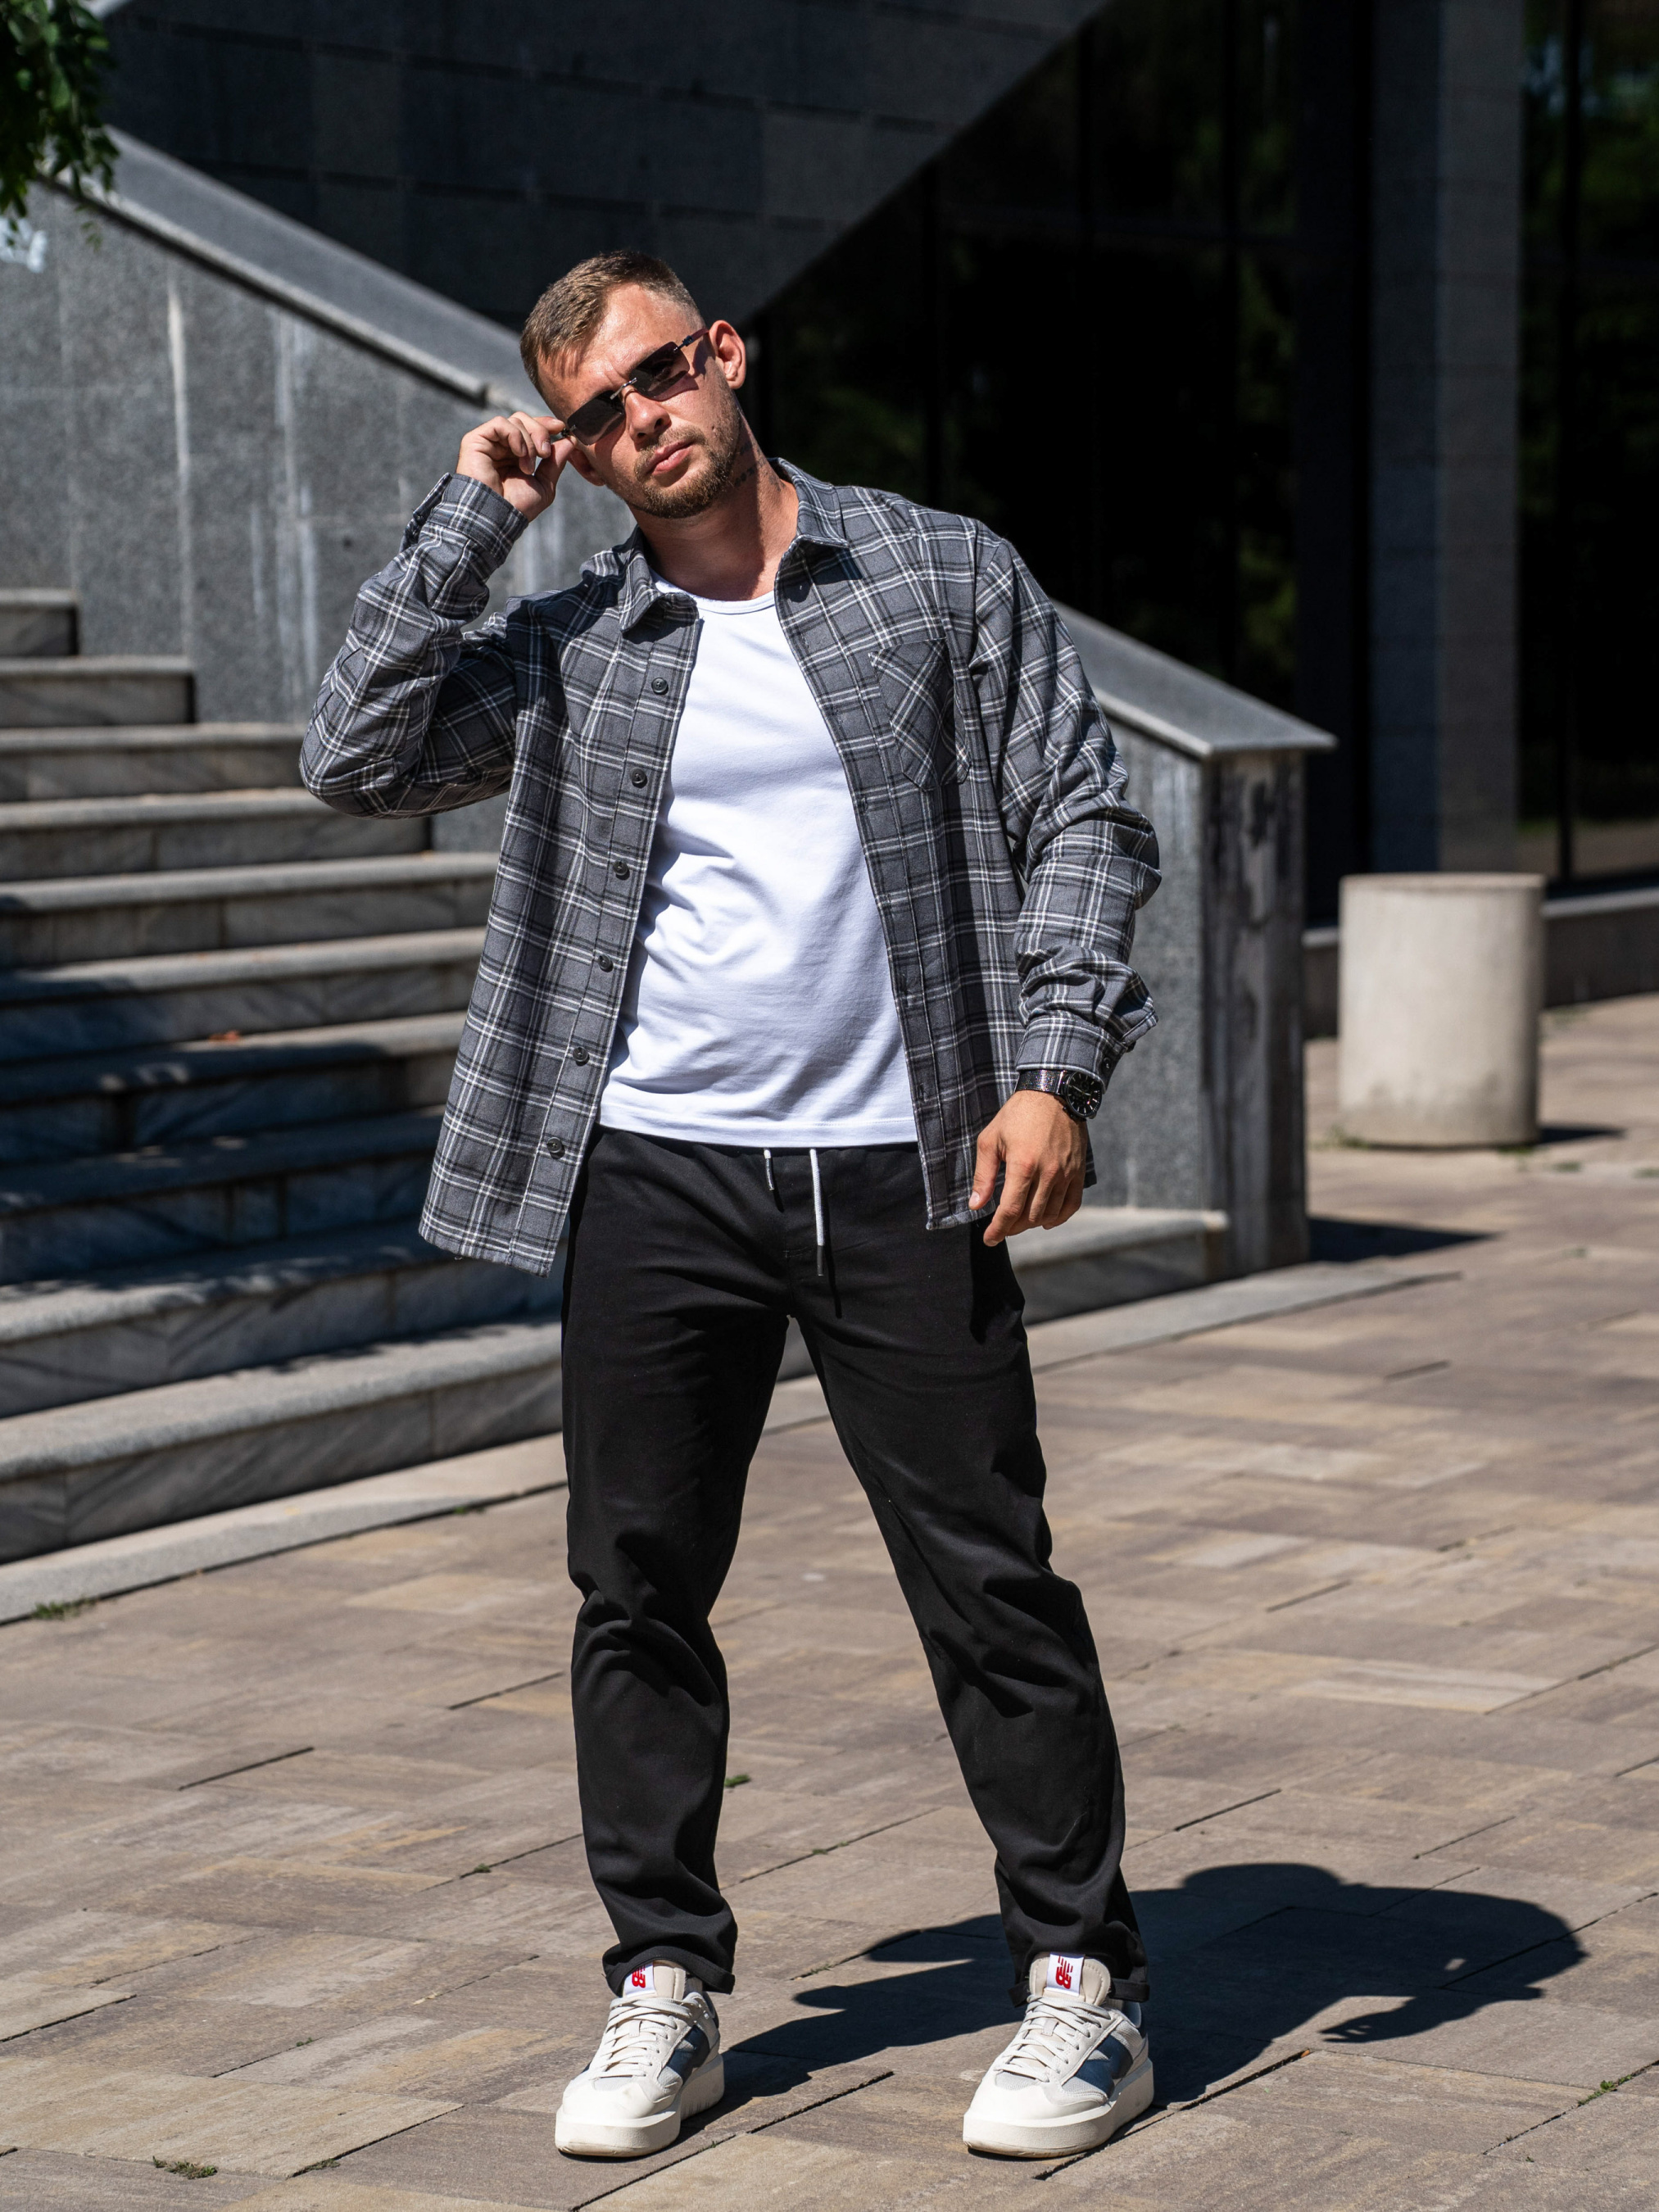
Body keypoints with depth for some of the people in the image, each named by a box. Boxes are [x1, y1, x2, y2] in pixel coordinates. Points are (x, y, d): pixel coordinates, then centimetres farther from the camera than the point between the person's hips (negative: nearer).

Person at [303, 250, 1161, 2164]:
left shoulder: (945, 579, 6)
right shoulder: (569, 651, 8)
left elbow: (1083, 820, 4)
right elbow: (357, 761, -3)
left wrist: (1056, 1071, -8)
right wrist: (468, 520, -2)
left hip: (899, 1175, -2)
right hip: (653, 1179, 2)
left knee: (990, 1582, 1)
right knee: (639, 1592, 5)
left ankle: (1081, 1980, 12)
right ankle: (664, 1988, 17)